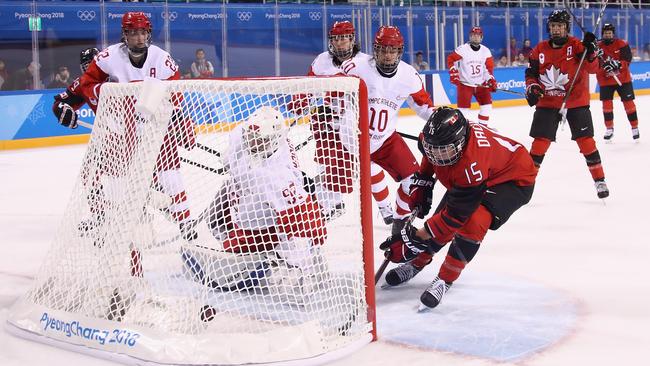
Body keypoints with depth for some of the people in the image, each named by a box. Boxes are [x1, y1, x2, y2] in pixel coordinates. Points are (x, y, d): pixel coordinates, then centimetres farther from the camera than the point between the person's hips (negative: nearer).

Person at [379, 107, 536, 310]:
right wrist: (422, 183, 6)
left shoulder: (471, 164, -44)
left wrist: (417, 239, -31)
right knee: (441, 217, 3)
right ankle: (416, 263, 29)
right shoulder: (435, 137, -23)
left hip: (513, 181, -8)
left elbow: (456, 215, -35)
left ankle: (445, 280, -13)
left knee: (472, 221, -29)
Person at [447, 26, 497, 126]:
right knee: (464, 106, -10)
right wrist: (453, 74, -15)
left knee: (487, 103, 3)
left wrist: (491, 80, -9)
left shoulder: (485, 51, 1)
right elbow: (450, 60, -7)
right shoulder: (462, 49, -13)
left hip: (481, 84, 5)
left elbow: (489, 67, 4)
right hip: (465, 84, -5)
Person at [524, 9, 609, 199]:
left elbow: (592, 68, -16)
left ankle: (599, 180, 11)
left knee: (586, 142, -2)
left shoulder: (576, 45, -7)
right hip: (547, 103, 2)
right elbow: (531, 73, 9)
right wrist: (532, 87, -10)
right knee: (540, 143, -2)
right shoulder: (540, 50, 1)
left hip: (576, 102, -2)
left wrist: (590, 52, -34)